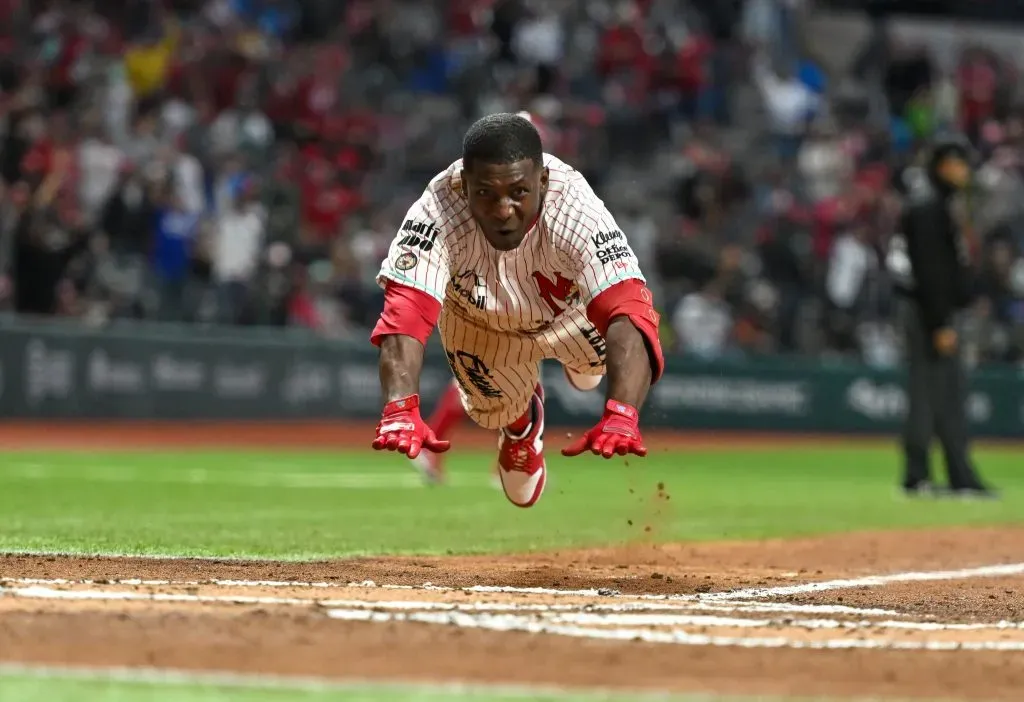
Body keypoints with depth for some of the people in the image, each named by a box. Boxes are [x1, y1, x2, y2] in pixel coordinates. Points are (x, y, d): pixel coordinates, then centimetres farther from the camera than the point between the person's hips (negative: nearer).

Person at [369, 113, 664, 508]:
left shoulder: (576, 212, -45)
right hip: (479, 320, 0)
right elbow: (405, 312, -53)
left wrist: (621, 414, -73)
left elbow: (626, 314, -55)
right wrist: (400, 409, -72)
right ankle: (521, 424, 44)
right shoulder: (437, 213, -43)